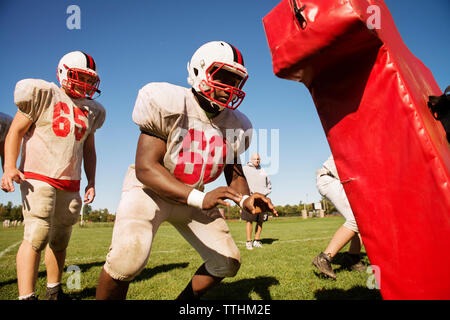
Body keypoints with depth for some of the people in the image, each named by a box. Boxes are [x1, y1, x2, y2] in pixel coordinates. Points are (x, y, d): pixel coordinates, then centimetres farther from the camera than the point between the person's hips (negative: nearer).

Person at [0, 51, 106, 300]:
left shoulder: (91, 110, 13)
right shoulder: (44, 95, -2)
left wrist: (91, 181, 11)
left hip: (70, 183, 5)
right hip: (39, 177, -5)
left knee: (60, 240, 11)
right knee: (37, 235, -14)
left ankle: (54, 292, 25)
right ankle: (26, 296, -8)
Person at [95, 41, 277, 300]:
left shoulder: (235, 125, -5)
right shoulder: (167, 104, -22)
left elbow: (235, 174, 6)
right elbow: (145, 167, -26)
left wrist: (245, 199, -18)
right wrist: (200, 199, -37)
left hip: (193, 196, 6)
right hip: (150, 189, -5)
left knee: (228, 263, 6)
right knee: (128, 257, -30)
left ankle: (186, 299, 31)